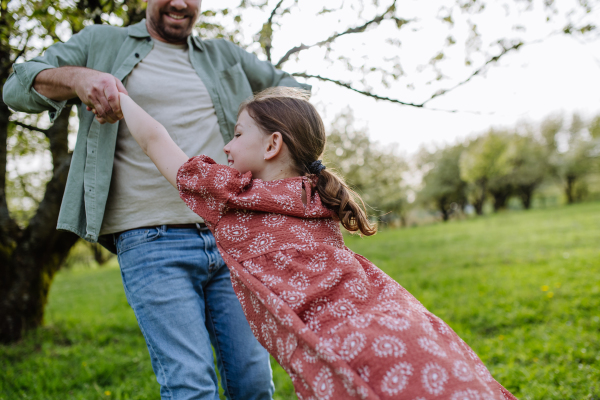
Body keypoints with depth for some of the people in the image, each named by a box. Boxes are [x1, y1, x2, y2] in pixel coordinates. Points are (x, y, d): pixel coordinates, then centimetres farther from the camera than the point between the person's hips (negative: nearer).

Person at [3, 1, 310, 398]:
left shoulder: (224, 56, 20)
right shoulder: (102, 44, 14)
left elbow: (285, 86, 32)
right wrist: (76, 77, -15)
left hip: (230, 238, 3)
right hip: (152, 246, -3)